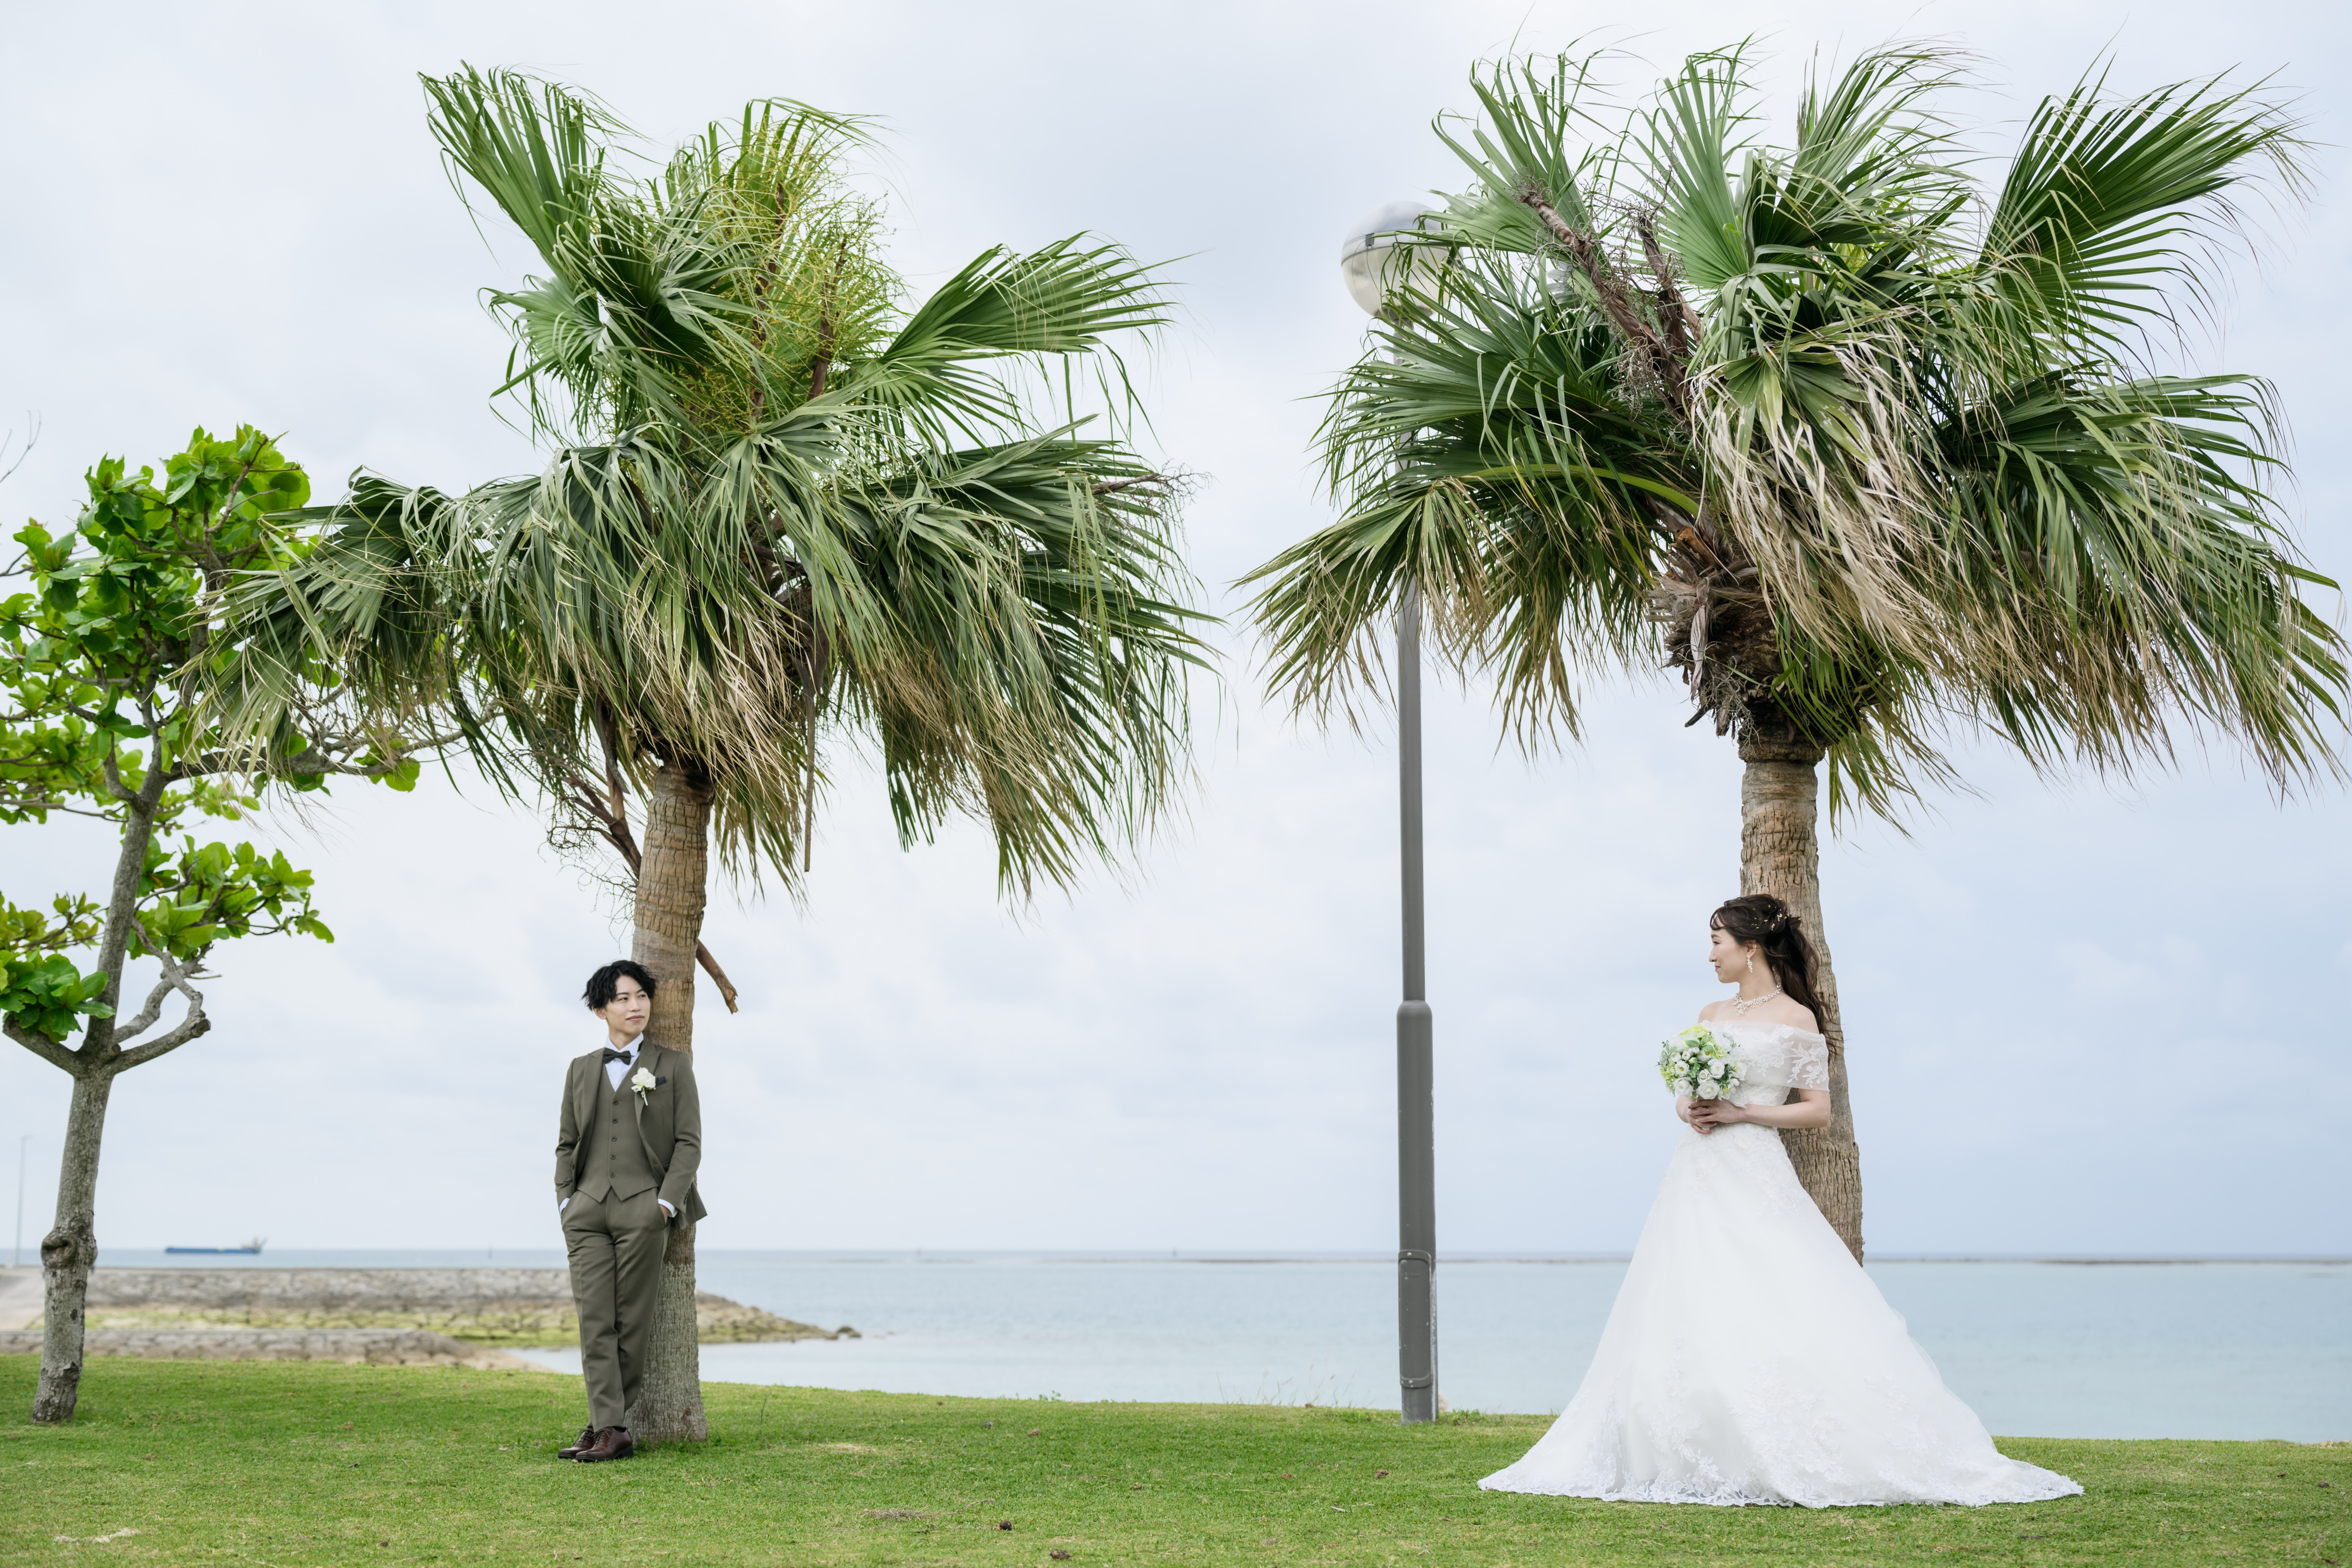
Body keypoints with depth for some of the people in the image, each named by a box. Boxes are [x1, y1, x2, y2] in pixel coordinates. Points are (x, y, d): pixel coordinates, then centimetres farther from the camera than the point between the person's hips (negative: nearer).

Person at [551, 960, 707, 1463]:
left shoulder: (673, 1065, 8)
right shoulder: (581, 1070, 17)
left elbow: (689, 1141, 2)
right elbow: (567, 1144, 17)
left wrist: (666, 1203, -8)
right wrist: (566, 1204, 4)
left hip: (643, 1209, -2)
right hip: (587, 1210, 3)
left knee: (632, 1323, -1)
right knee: (594, 1319, -5)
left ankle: (606, 1425, 7)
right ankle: (611, 1431, -7)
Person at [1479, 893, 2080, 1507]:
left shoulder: (1796, 1018, -1)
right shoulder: (1711, 1014, 16)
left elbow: (1818, 1109, -4)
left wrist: (1741, 1112, -13)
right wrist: (1689, 1109, -3)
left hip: (1755, 1177, -6)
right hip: (1698, 1177, 6)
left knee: (1775, 1312, -12)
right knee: (1685, 1314, 1)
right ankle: (1705, 1458, 7)